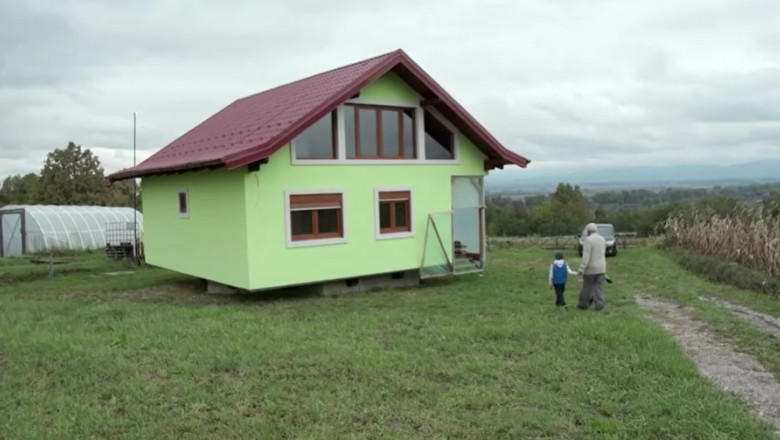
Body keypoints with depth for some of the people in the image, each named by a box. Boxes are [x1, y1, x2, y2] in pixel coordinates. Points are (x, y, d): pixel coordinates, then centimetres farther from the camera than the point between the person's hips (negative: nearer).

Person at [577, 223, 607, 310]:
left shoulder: (588, 240, -15)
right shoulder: (602, 239, 7)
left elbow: (586, 256, -22)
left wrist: (581, 269, -23)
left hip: (591, 268, -5)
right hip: (601, 268, 5)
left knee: (587, 287, 8)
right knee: (599, 287, 6)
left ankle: (584, 303, 18)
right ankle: (599, 305, 0)